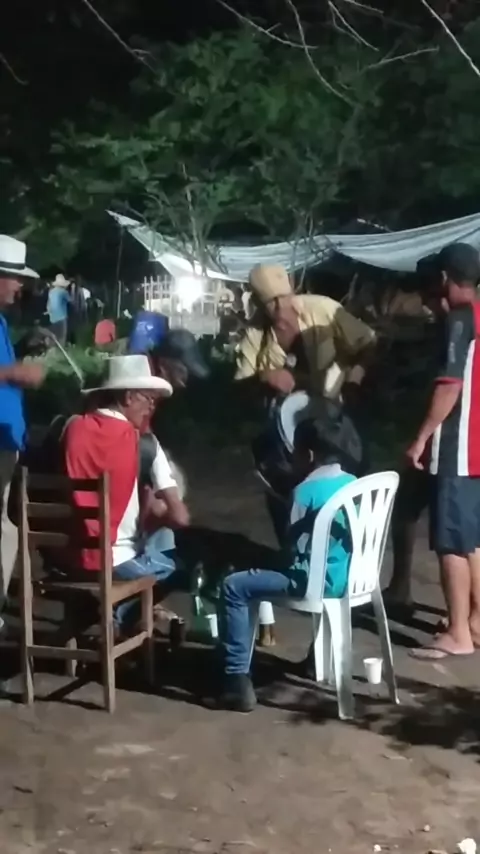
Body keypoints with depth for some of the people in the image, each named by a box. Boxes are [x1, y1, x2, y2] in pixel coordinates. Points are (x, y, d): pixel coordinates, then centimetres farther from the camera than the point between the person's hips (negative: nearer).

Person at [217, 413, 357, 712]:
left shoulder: (306, 490, -16)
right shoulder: (353, 484, 7)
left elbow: (294, 548, -11)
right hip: (349, 576, 9)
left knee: (234, 587, -4)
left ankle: (238, 681, -9)